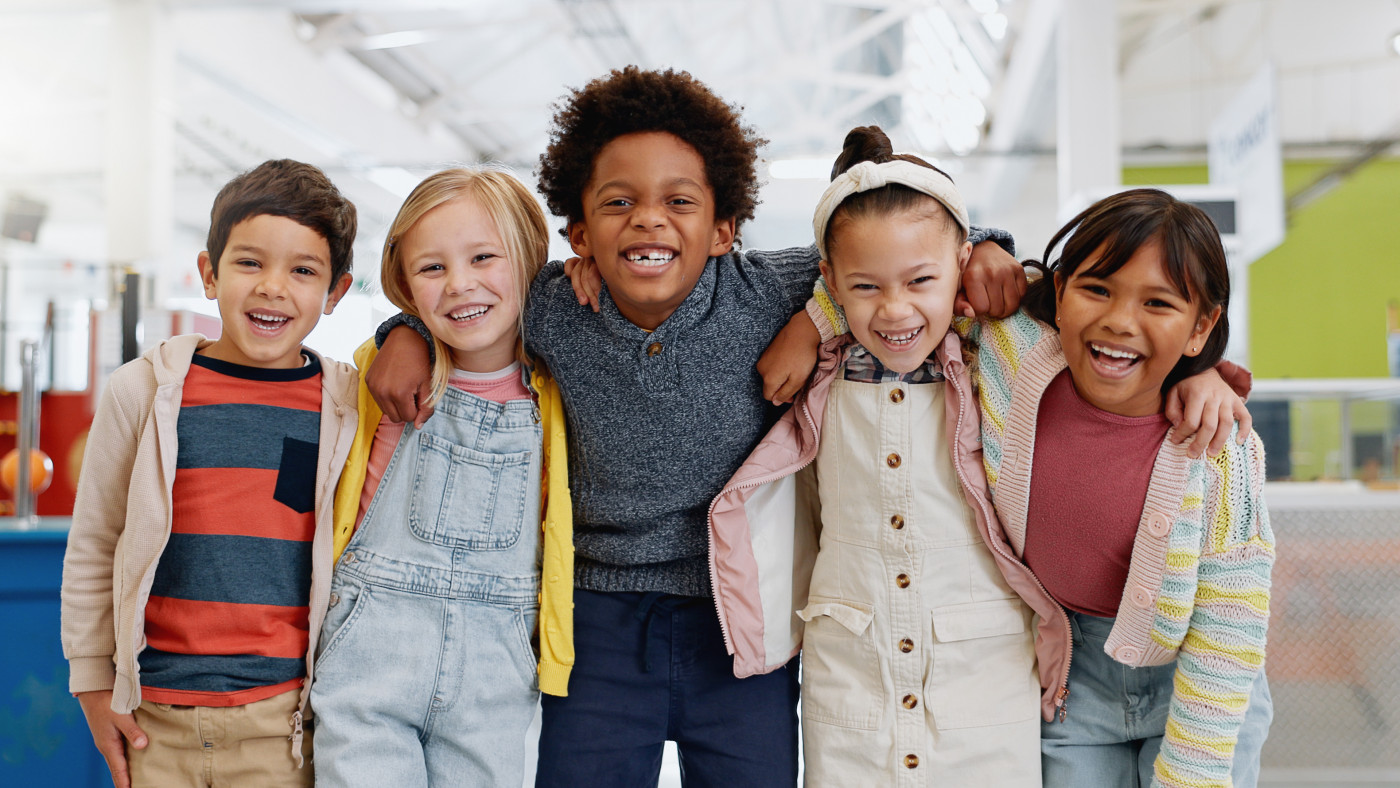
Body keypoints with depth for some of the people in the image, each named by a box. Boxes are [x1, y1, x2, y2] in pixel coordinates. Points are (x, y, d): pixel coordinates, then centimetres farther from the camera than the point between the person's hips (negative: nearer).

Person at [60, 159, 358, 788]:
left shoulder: (355, 407, -2)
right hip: (155, 719, 1)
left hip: (283, 723, 0)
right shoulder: (143, 390, -1)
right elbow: (91, 551, 7)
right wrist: (93, 685, 8)